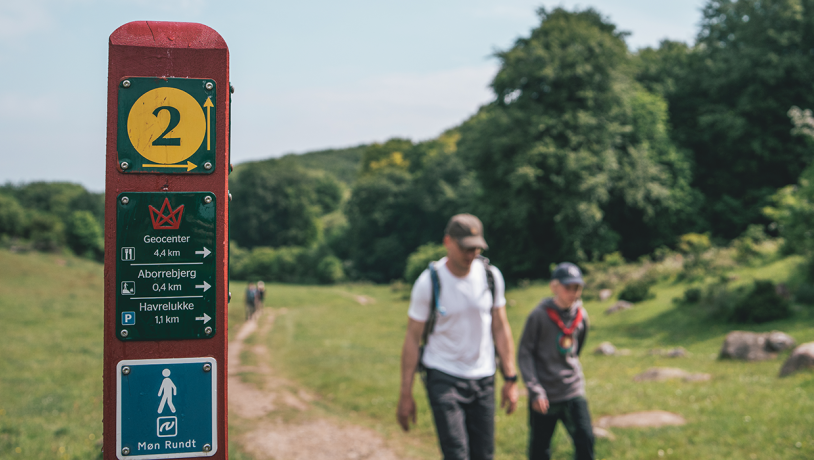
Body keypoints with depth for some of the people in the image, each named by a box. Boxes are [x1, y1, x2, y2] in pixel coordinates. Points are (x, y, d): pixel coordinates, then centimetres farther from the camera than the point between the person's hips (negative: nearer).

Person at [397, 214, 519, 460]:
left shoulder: (491, 275, -1)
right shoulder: (428, 282, -11)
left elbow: (500, 328, 8)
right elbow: (412, 338, -6)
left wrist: (510, 379, 5)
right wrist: (405, 394, -6)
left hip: (483, 377, 4)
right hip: (443, 377, -4)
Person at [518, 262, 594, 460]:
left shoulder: (581, 316, 3)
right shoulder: (539, 315, -11)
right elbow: (524, 353, -9)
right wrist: (535, 389, -15)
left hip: (573, 392, 3)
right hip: (544, 396, -3)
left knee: (585, 440, -8)